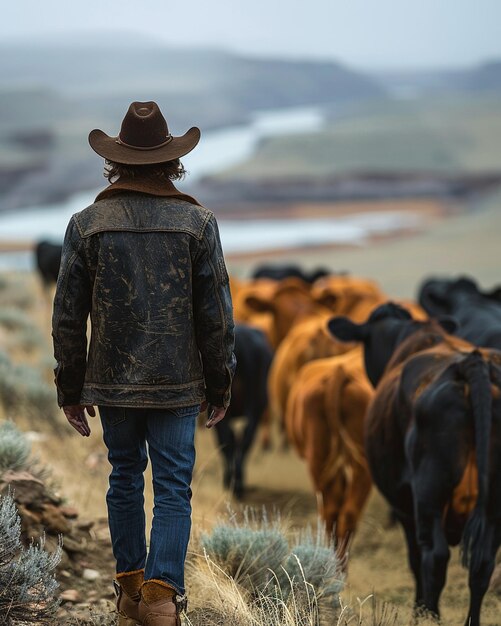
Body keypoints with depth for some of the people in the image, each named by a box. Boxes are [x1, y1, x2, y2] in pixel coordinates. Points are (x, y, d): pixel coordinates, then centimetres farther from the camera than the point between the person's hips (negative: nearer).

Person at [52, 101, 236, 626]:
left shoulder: (87, 224, -2)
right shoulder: (197, 223, -5)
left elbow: (68, 317, 0)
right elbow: (216, 316, -2)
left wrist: (70, 391, 10)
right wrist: (219, 387, 8)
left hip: (113, 384, 2)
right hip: (178, 384, -1)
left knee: (124, 479, 15)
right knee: (173, 489, 0)